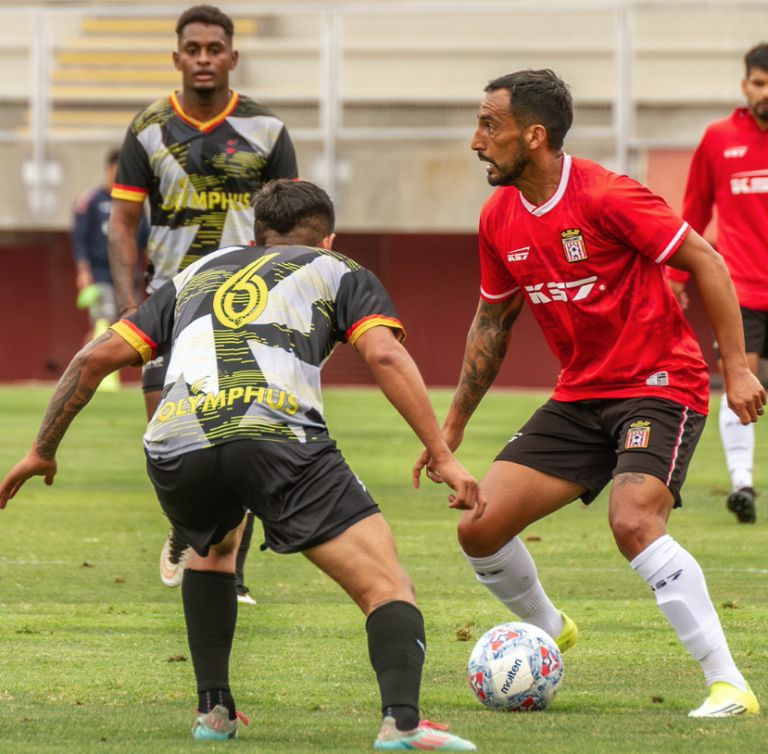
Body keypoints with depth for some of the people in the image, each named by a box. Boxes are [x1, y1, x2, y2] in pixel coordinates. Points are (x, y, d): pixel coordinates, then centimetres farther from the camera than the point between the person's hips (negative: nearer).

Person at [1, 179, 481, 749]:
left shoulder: (196, 275, 36)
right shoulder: (339, 273, 27)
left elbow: (94, 359, 32)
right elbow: (385, 356, 7)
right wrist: (442, 456, 5)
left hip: (174, 450, 4)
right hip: (278, 435, -4)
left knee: (213, 548, 37)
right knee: (389, 589, -2)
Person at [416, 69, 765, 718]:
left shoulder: (606, 197, -19)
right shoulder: (498, 218, 4)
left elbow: (708, 265, -13)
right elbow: (492, 323, 18)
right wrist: (452, 425, 19)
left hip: (659, 384, -7)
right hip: (580, 395, 7)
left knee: (633, 522, -30)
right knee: (479, 528, -2)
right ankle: (549, 633, 27)